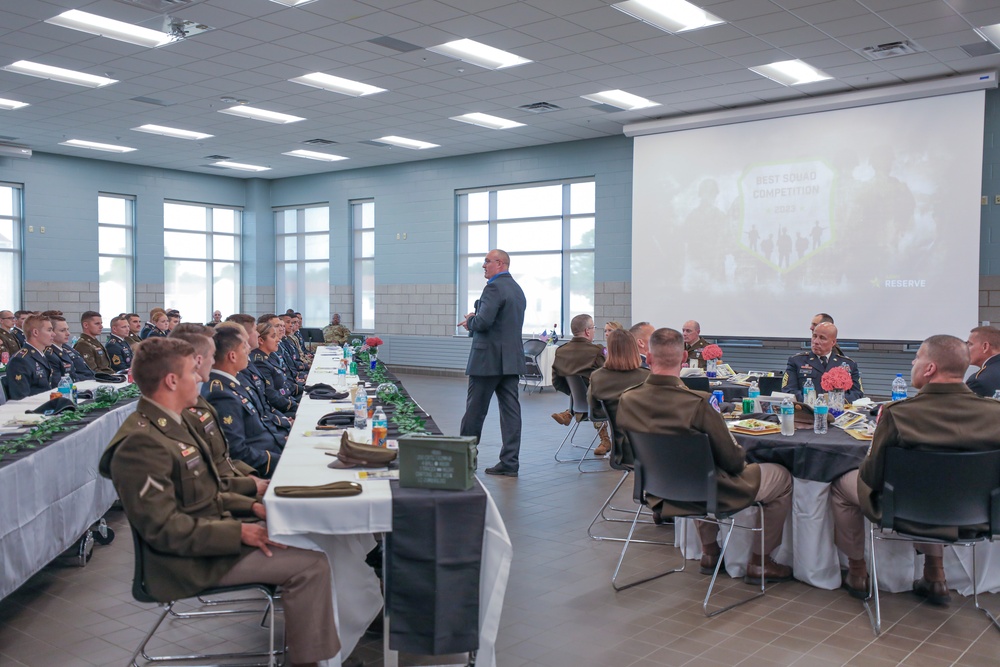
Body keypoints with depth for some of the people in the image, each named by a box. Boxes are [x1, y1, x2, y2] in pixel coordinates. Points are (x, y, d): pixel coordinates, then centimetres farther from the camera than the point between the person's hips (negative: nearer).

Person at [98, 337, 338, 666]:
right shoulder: (141, 443, -22)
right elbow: (164, 528, -25)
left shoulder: (171, 424, 10)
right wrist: (239, 532, -23)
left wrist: (250, 506, 3)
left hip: (209, 530, 10)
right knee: (311, 564, -17)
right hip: (190, 562, -10)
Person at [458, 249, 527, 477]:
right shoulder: (518, 289, 16)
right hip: (512, 359, 8)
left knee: (475, 410, 4)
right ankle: (509, 463, 6)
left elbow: (483, 321, -23)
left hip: (489, 359, -8)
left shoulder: (494, 288, -14)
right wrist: (474, 321, 12)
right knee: (510, 409, 5)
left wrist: (470, 322, -2)